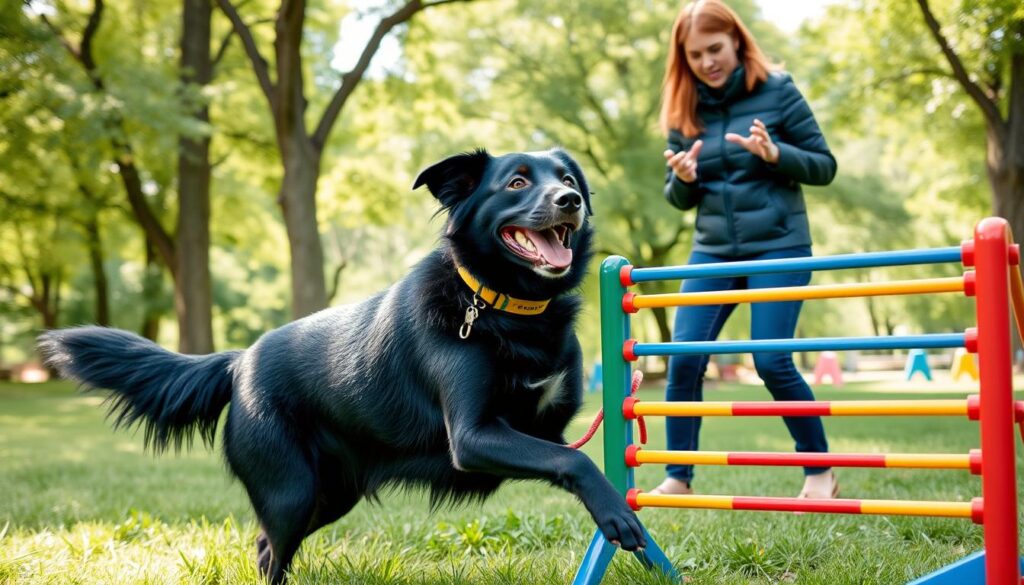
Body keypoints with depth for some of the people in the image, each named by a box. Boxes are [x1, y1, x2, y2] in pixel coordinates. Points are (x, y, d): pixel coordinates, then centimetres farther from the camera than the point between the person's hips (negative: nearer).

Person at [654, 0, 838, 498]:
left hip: (779, 246, -4)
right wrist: (683, 178, -13)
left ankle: (821, 470, 9)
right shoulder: (683, 109, 4)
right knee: (684, 360, -5)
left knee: (772, 362, -10)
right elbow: (680, 200, 10)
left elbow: (824, 167, -3)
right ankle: (678, 477, 8)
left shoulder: (777, 91, -5)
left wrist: (775, 154, -21)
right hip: (712, 251, 4)